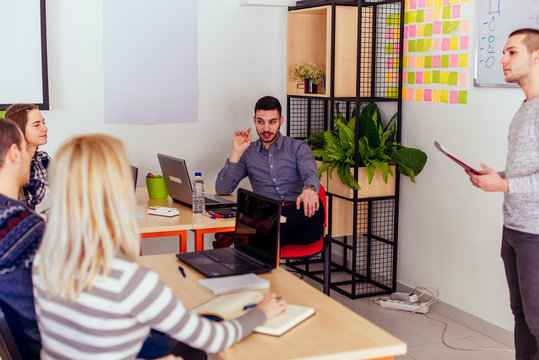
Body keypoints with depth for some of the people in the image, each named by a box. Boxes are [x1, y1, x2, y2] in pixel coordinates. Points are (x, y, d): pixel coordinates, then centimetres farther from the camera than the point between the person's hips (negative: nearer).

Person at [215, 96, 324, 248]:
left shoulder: (298, 148, 13)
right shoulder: (248, 153, 17)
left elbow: (310, 174, -9)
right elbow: (222, 190, 7)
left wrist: (309, 189, -35)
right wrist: (237, 152, -1)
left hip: (298, 214, 2)